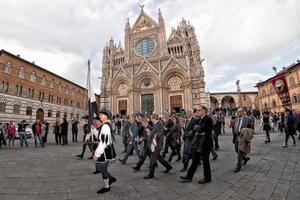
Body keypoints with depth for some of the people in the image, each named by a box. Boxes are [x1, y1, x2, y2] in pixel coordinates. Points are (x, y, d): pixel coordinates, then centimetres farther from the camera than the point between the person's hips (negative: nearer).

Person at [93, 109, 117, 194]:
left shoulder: (105, 126, -24)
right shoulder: (107, 125, 8)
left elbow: (103, 142, -28)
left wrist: (97, 154, -21)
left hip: (105, 151, -9)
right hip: (106, 150, 10)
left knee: (103, 168, 8)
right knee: (98, 166, 21)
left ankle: (106, 187, 29)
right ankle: (111, 178, 35)